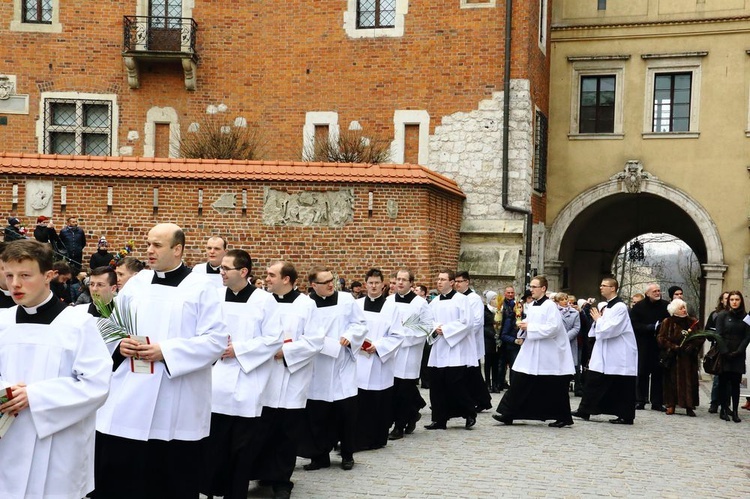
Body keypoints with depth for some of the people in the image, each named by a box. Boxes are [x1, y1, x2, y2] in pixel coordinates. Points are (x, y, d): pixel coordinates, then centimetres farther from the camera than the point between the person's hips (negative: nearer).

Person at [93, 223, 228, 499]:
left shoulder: (200, 287, -3)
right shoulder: (136, 283, 10)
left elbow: (216, 339, -10)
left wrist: (166, 351, -17)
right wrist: (119, 345, -7)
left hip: (177, 406, -3)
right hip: (129, 401, 4)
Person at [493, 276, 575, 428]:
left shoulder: (550, 306, -13)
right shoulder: (532, 306, 11)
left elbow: (553, 328, -22)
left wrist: (529, 327, -20)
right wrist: (524, 326, 0)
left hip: (547, 355, -8)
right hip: (530, 352, 8)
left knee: (554, 388, 3)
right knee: (520, 383, 3)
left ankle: (563, 418, 16)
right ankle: (508, 414, 4)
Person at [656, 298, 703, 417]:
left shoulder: (693, 322, 6)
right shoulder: (667, 322, 1)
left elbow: (701, 337, 5)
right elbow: (661, 338, -3)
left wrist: (692, 346, -11)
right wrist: (673, 347, -14)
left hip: (688, 358, 1)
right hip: (672, 357, -1)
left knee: (690, 381, -1)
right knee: (672, 380, 0)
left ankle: (689, 407, 4)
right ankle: (671, 405, 7)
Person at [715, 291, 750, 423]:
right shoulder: (722, 316, 2)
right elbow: (719, 335, -2)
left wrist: (738, 351, -9)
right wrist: (725, 352, -11)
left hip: (738, 356, 1)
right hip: (724, 355, -1)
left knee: (736, 383, 0)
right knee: (723, 382, 0)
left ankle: (735, 411, 1)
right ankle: (723, 409, 5)